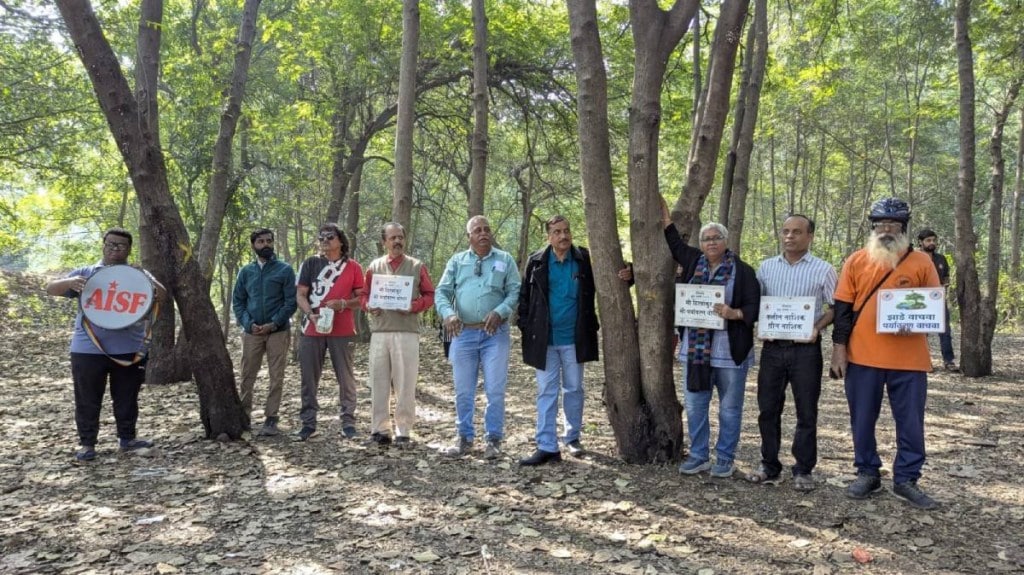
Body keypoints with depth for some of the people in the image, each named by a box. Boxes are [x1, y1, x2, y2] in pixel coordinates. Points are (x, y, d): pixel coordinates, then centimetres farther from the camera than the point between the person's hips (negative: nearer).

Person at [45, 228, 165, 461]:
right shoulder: (85, 273, 9)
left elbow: (162, 295, -3)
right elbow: (51, 289, 1)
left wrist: (155, 288, -28)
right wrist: (70, 282, -21)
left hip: (130, 350, 1)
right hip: (88, 349, -1)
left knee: (127, 398, 11)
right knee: (88, 400, 5)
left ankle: (127, 438, 24)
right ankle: (87, 443, 16)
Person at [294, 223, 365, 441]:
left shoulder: (353, 267, 5)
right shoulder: (310, 264, 7)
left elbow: (361, 297, 4)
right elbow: (300, 295, 3)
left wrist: (342, 304, -14)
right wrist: (312, 315, -14)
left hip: (342, 330, -1)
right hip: (312, 330, 1)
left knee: (345, 377, 3)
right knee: (309, 378, 5)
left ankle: (348, 422, 11)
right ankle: (308, 423, 15)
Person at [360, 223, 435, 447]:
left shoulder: (417, 267, 6)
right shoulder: (374, 267, 12)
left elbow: (429, 295, 6)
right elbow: (364, 294, 17)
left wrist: (414, 306, -11)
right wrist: (369, 306, -5)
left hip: (407, 331, -2)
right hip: (379, 331, 2)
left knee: (405, 383, 0)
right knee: (378, 382, 5)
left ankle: (403, 431, 7)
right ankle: (379, 429, 13)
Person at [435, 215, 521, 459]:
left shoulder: (505, 260, 6)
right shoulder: (457, 261, 10)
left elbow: (515, 292, -1)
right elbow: (441, 292, 4)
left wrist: (499, 312, -19)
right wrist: (448, 313, -17)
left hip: (495, 334, -2)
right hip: (463, 333, 2)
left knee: (495, 390, -1)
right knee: (463, 391, 9)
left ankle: (493, 439, 11)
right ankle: (464, 438, 22)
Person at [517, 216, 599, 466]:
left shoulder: (585, 259, -2)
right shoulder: (536, 262, 0)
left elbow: (598, 291, 6)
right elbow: (524, 297, 4)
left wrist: (591, 326, -4)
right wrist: (526, 328, -3)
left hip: (574, 338, 0)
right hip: (544, 339, 0)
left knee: (574, 389, 12)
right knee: (546, 392, 3)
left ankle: (572, 437, 28)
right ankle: (547, 446, 6)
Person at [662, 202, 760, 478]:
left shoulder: (742, 271, -4)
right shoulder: (693, 262, 8)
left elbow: (754, 307, -6)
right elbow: (675, 244, 25)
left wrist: (734, 314, -24)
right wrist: (665, 214, 23)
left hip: (730, 352, -4)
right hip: (695, 350, 4)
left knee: (729, 409, 7)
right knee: (694, 407, 10)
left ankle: (725, 458, 20)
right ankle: (698, 456, 23)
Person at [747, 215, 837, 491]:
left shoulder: (823, 270, -1)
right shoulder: (766, 267, 8)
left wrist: (817, 327, -15)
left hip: (805, 348, -3)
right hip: (772, 347, 3)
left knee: (806, 411, 5)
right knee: (768, 408, 8)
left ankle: (803, 470, 18)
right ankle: (769, 466, 21)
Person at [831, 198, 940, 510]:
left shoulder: (921, 262, 3)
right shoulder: (856, 261, 4)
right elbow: (843, 307, 4)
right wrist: (839, 346, -2)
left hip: (908, 358, 0)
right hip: (862, 355, 1)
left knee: (910, 421, 5)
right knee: (862, 419, 9)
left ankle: (906, 479, 19)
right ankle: (867, 473, 24)